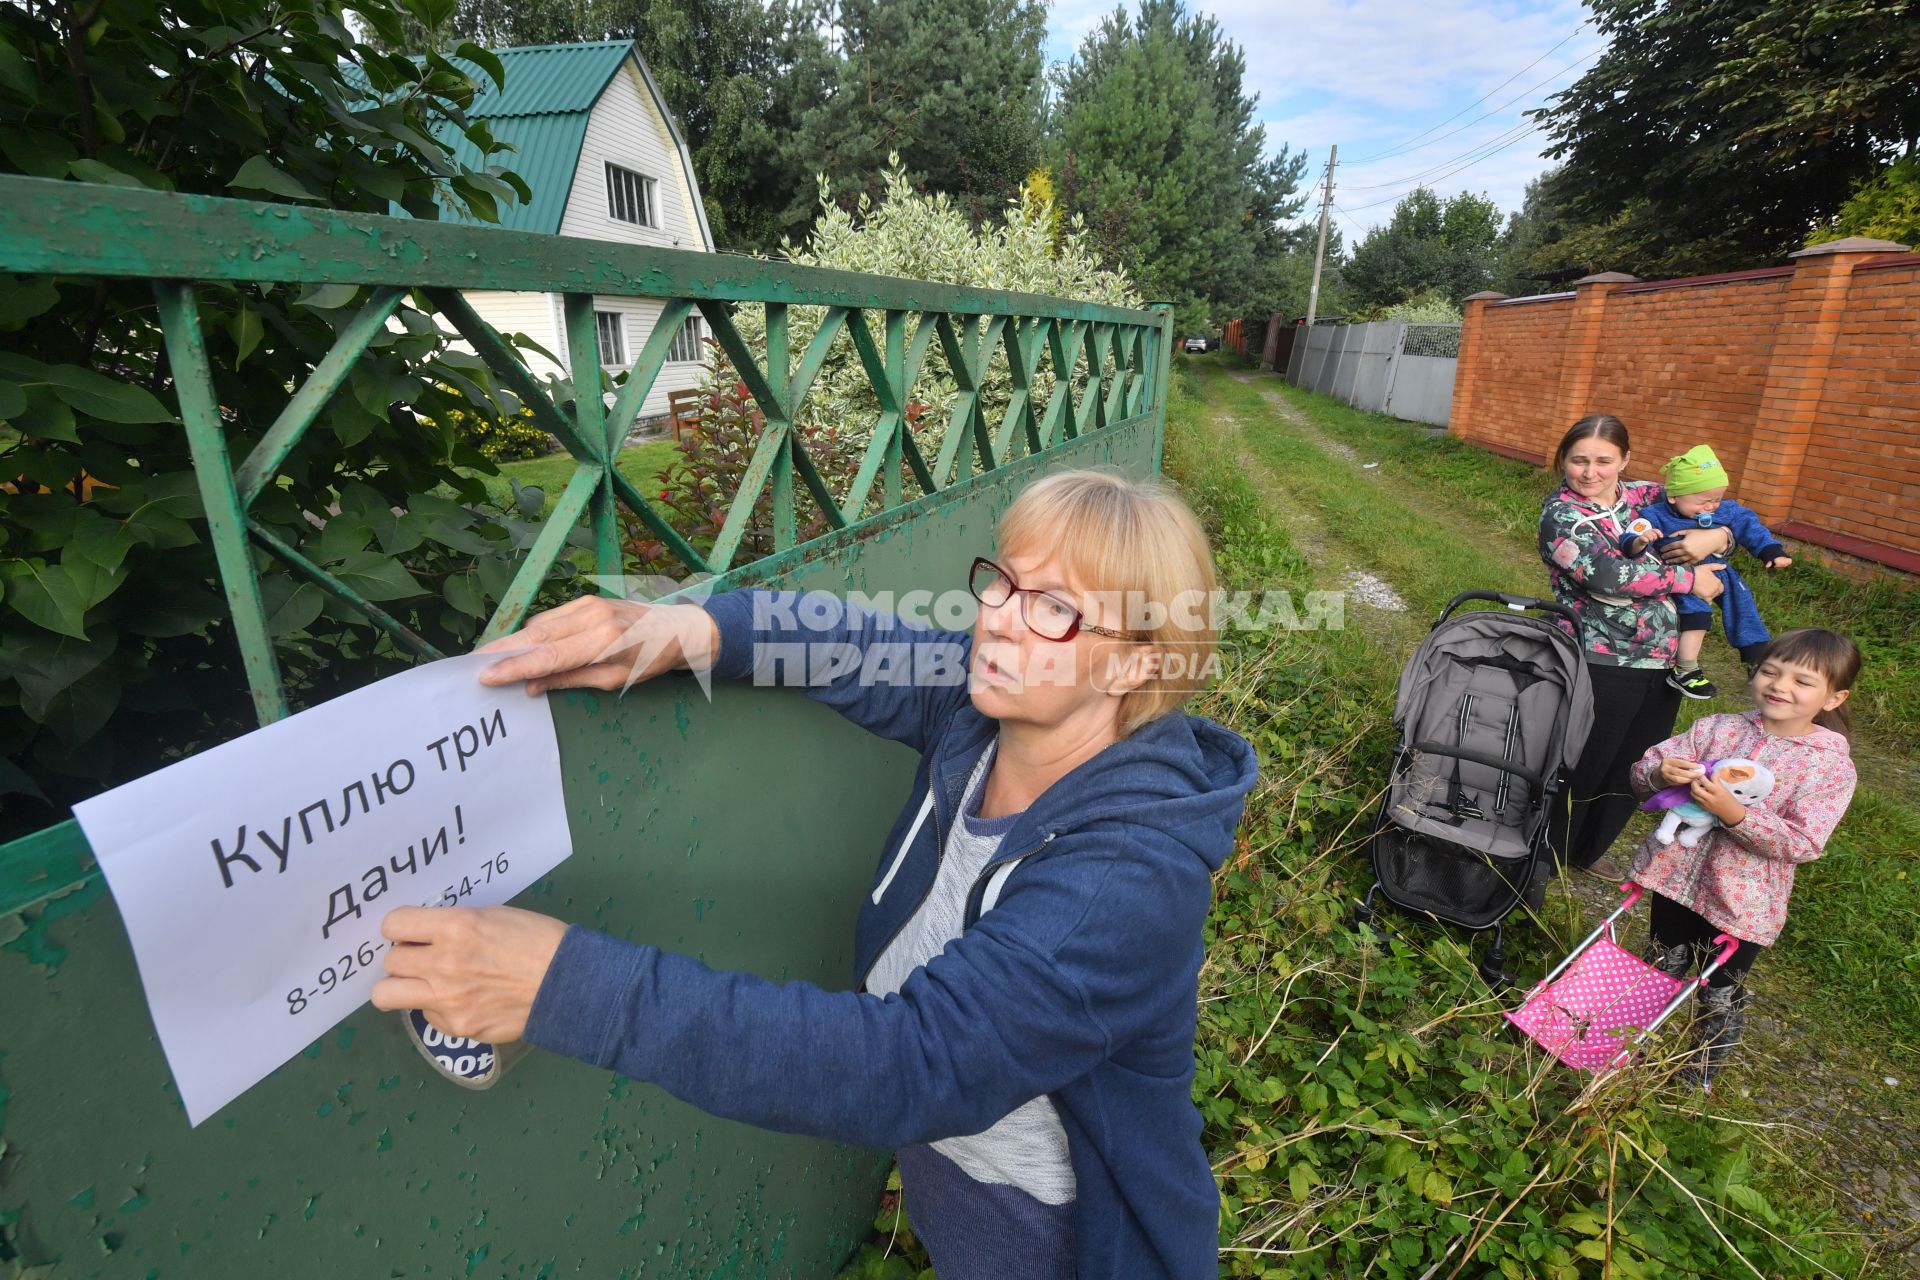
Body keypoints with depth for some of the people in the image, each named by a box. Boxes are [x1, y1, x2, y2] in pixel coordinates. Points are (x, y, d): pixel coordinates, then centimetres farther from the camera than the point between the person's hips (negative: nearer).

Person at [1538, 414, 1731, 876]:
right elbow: (1610, 574, -24)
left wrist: (1714, 536, -7)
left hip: (1662, 664, 7)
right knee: (1577, 773, 2)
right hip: (1600, 665, -7)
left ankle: (1583, 851, 39)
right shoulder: (1561, 514, -11)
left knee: (1630, 773, 19)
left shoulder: (1645, 497, 7)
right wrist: (1689, 577, -13)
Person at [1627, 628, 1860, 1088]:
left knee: (1721, 997, 14)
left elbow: (1802, 844, -18)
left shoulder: (1833, 766, -9)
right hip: (1677, 877, 2)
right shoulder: (1716, 728, -3)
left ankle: (1702, 1075, 37)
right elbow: (1644, 770, -4)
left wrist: (1736, 814, -32)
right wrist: (1660, 773, -27)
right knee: (1658, 973, 20)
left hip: (1742, 901, -2)